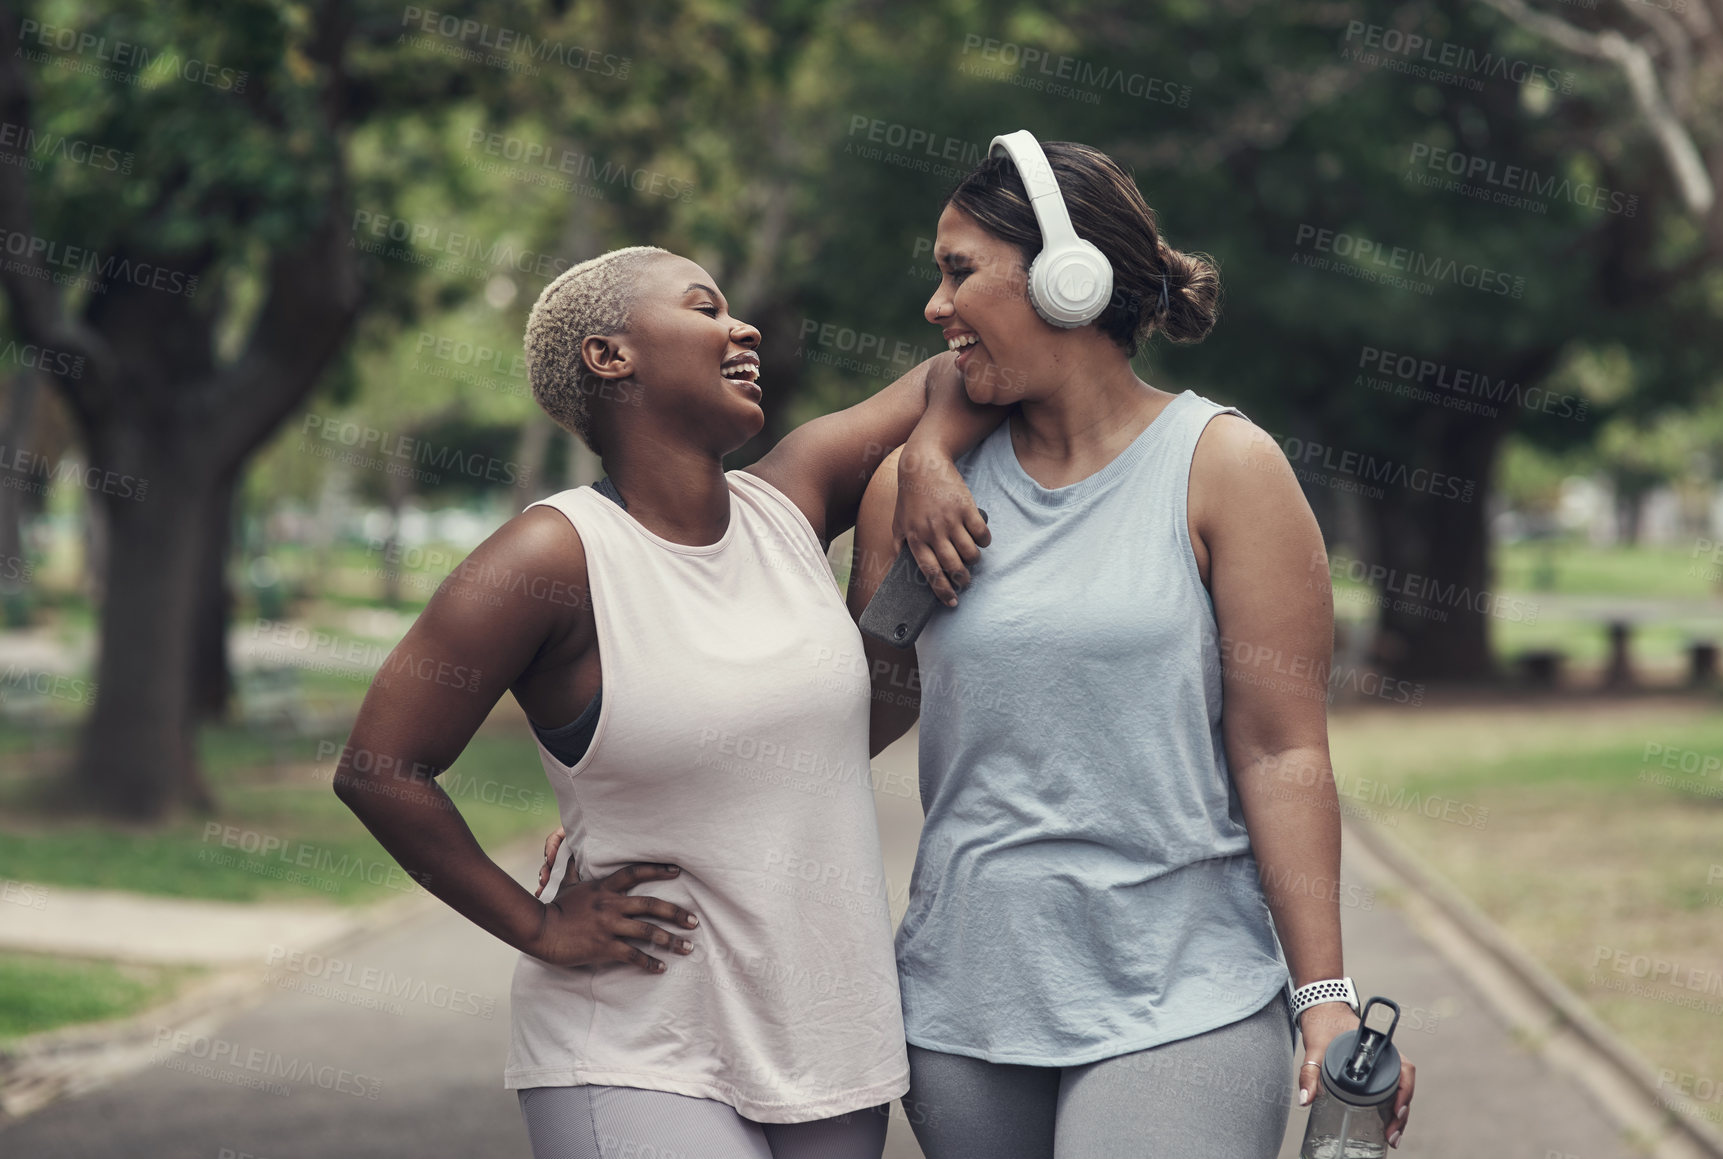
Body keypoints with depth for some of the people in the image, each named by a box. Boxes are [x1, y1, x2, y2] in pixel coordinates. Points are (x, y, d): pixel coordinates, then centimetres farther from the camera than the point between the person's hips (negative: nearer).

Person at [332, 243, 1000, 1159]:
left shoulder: (789, 501, 5)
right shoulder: (558, 557, -11)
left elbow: (956, 379, 15)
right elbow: (376, 769, -10)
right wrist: (538, 927, -8)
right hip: (638, 1068, -6)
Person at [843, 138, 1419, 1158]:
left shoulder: (1224, 467, -2)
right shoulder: (928, 484, 8)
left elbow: (1283, 750, -6)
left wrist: (1324, 996, -9)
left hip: (1178, 1006, -4)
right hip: (964, 998, 4)